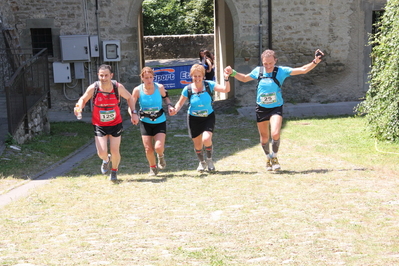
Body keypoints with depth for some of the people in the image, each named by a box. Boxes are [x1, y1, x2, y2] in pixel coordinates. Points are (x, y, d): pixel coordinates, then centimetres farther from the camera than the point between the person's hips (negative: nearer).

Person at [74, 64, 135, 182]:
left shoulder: (118, 87, -14)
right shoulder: (93, 88, -16)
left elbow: (129, 98, 5)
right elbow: (83, 99, 1)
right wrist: (79, 107, -20)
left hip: (116, 124, 1)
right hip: (99, 126, 0)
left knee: (115, 151, 1)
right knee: (102, 153, -9)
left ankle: (114, 171, 32)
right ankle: (106, 160, 31)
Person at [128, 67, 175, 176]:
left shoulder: (159, 87, -10)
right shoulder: (137, 90, -11)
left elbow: (165, 97, 11)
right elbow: (131, 106, -6)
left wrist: (169, 105, -8)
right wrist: (134, 114, -27)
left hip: (160, 122, -1)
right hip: (145, 122, 1)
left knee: (159, 147, -16)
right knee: (148, 149, 0)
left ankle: (161, 156, 23)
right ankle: (153, 168, 29)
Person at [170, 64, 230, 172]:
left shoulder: (209, 85, -13)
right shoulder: (188, 89, -11)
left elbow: (226, 89, -18)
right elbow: (180, 103, 0)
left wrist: (226, 79, -34)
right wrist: (175, 110, -19)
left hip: (208, 117, -1)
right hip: (194, 119, 1)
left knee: (206, 139, -24)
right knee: (197, 145, 7)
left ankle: (209, 159, 6)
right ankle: (202, 162, 40)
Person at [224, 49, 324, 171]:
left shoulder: (281, 71, -10)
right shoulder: (258, 71, -2)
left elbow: (303, 70, -11)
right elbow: (245, 78, 17)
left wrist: (315, 62, -23)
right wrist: (232, 73, 5)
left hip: (276, 107, -3)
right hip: (261, 108, 3)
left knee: (275, 134, -21)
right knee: (264, 137, 11)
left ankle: (274, 157, 7)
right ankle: (268, 158, 38)